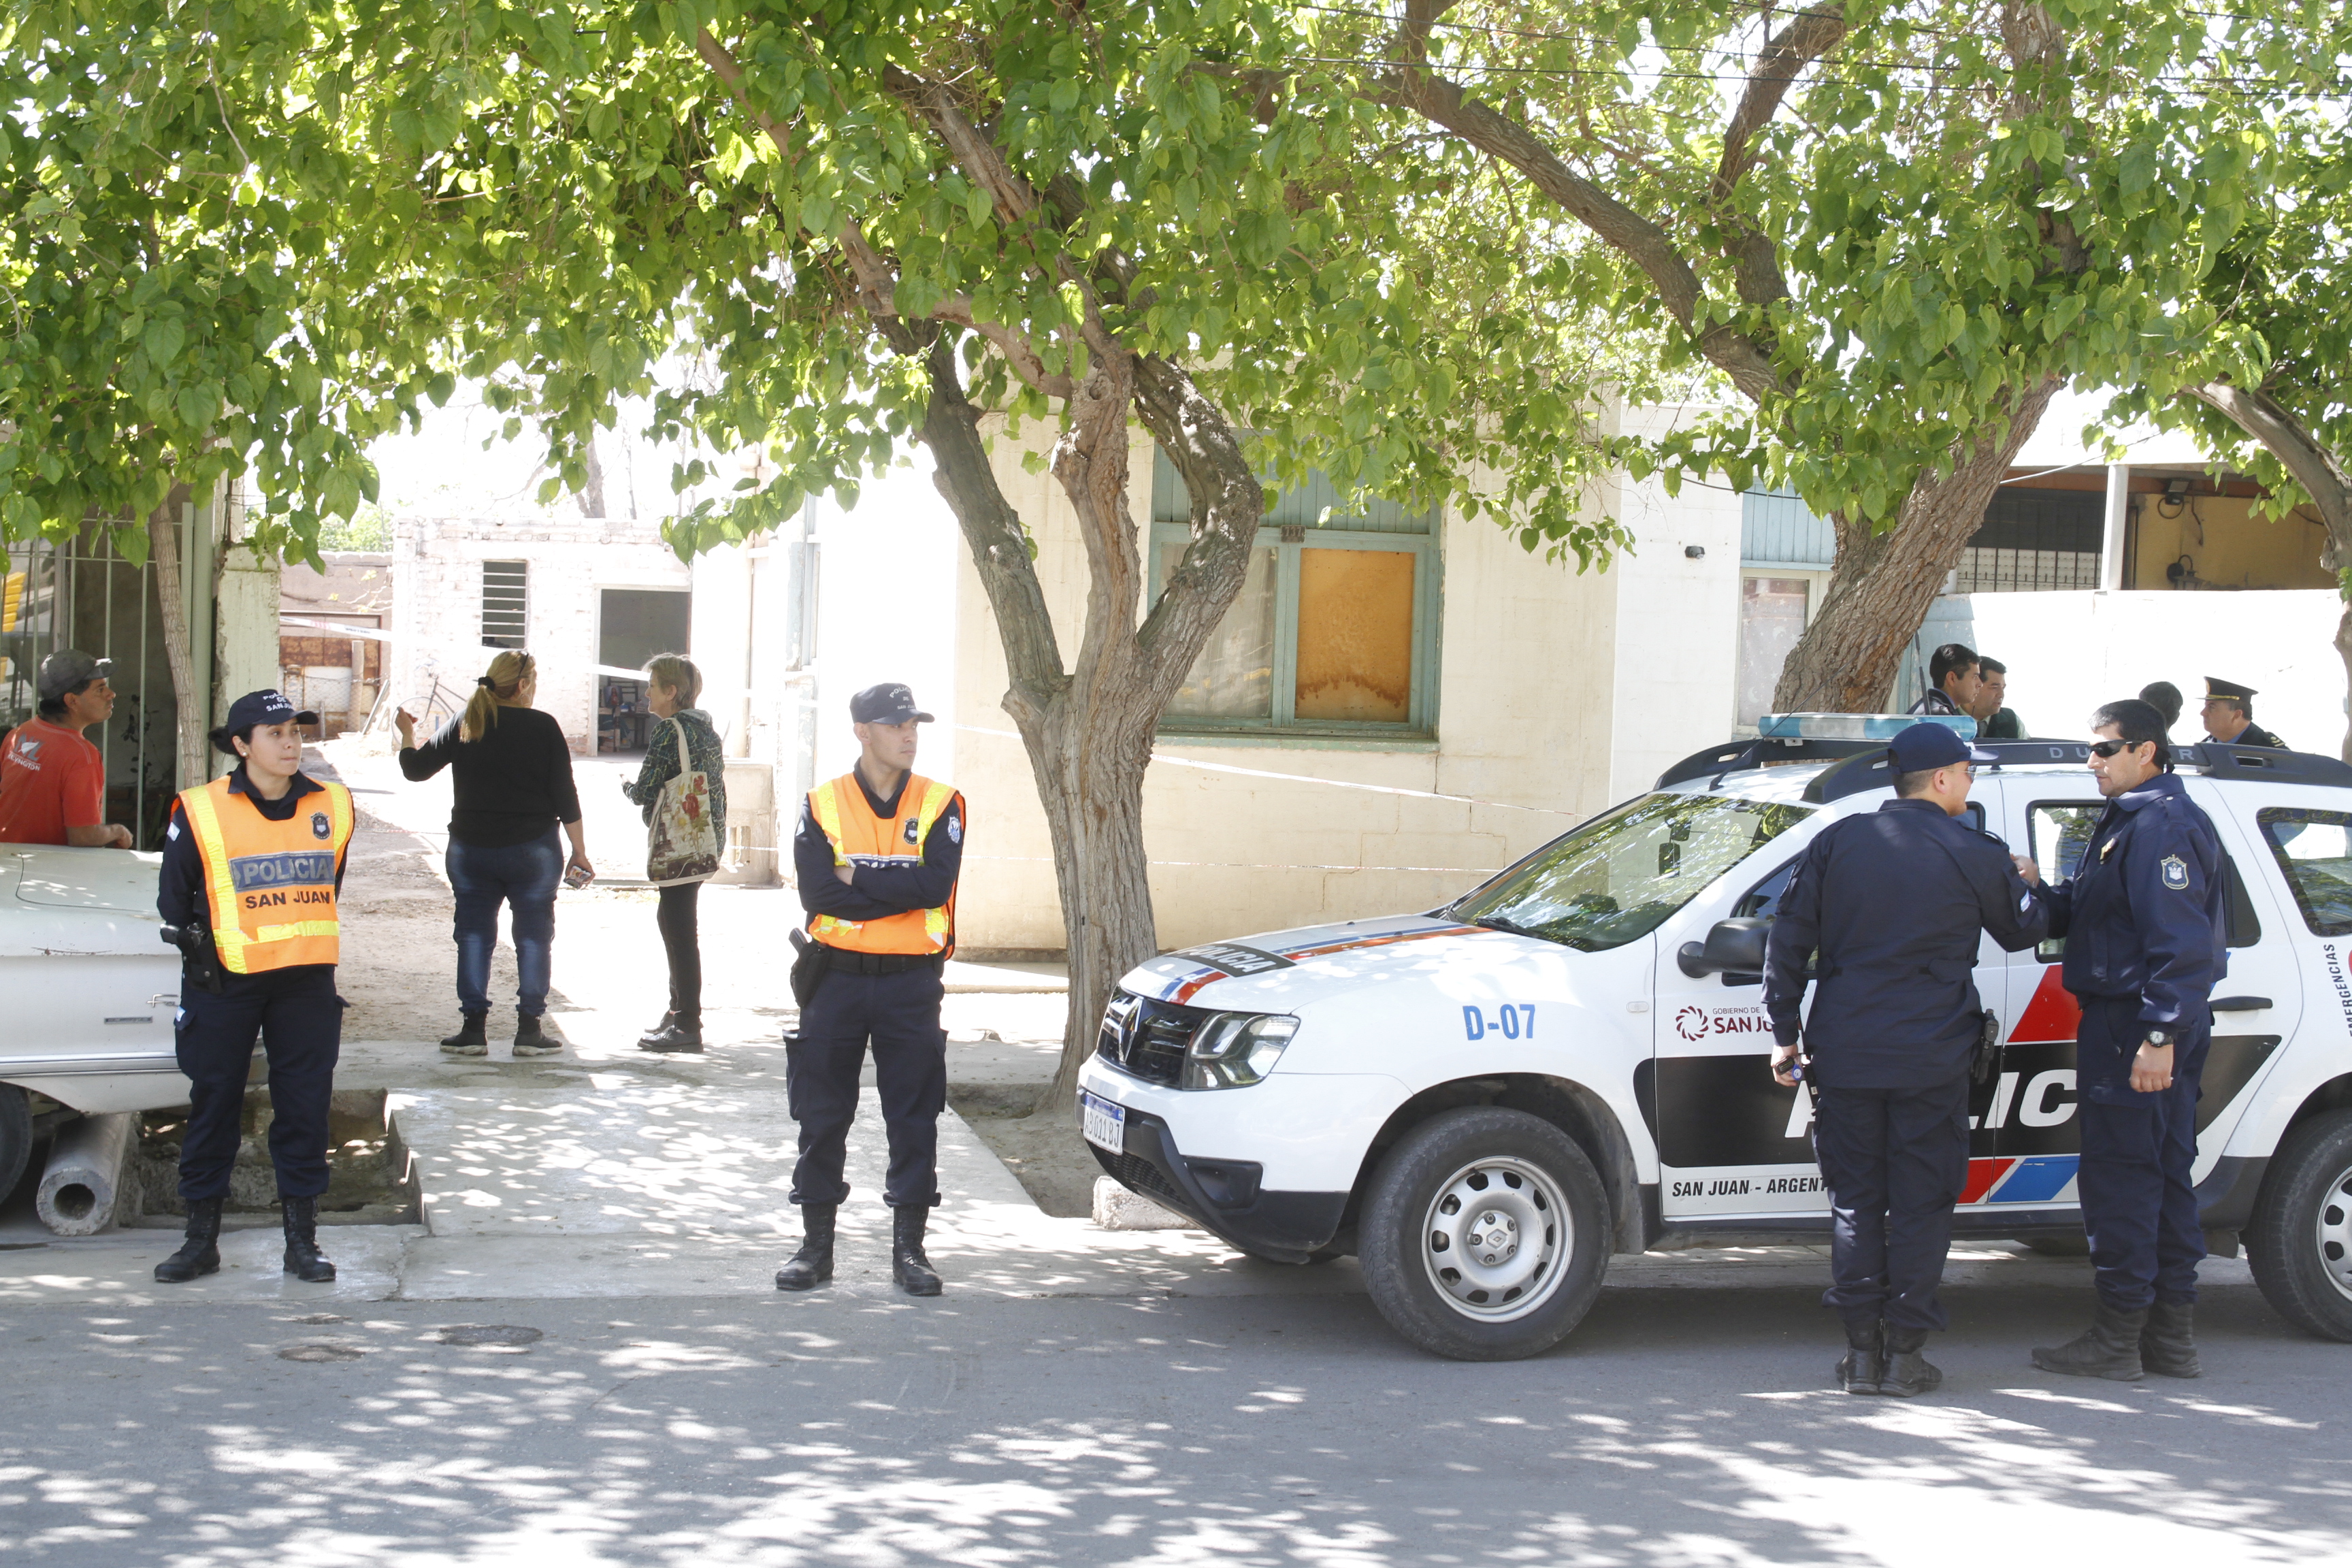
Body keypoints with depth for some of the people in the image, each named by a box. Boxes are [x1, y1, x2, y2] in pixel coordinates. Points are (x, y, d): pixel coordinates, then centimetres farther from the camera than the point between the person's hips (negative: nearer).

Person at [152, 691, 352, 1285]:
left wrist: (306, 940, 12)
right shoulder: (201, 812, -5)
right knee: (213, 1103, 5)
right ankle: (201, 1237, 16)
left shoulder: (332, 806, 3)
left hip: (306, 982, 2)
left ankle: (302, 1238, 14)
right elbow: (173, 899, 4)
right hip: (224, 984, -2)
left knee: (305, 1107, 4)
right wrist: (200, 948, -1)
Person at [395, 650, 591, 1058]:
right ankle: (530, 1028, 7)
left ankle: (473, 1028, 10)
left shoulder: (464, 724, -1)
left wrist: (406, 733, 24)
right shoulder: (543, 727, -7)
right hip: (532, 851, -2)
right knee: (534, 935, 7)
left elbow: (415, 768, 4)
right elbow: (565, 796, -6)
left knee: (474, 935, 10)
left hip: (470, 850, 3)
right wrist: (579, 851, 1)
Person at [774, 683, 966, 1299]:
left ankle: (909, 1248, 13)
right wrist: (899, 889, -12)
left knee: (914, 1119, 3)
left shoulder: (940, 805, 2)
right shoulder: (822, 805, 2)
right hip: (837, 977, 0)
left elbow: (936, 884, -15)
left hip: (911, 982, 0)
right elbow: (816, 892, -11)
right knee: (821, 1118, 5)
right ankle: (815, 1244, 16)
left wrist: (857, 878, -12)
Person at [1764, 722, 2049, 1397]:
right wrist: (2026, 887, 36)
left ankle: (1861, 1353, 9)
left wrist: (1784, 1032, 10)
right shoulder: (1974, 855, -2)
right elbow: (2024, 930, 14)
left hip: (1845, 1055, 2)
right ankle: (1904, 1353, 6)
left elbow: (1788, 941, 3)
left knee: (1855, 1199, 9)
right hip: (1931, 1059, -2)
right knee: (1920, 1203, 6)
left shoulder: (1836, 842, 4)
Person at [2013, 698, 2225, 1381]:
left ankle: (2117, 1338, -1)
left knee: (2121, 1178, -6)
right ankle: (2172, 1335, 20)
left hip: (2135, 1031, -11)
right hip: (2149, 1028, 11)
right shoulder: (2126, 821, 19)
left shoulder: (2163, 825, -15)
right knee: (2162, 1176, 13)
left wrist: (2161, 1034, -27)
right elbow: (2082, 917, 20)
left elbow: (2181, 942, -23)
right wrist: (2040, 889, 1)